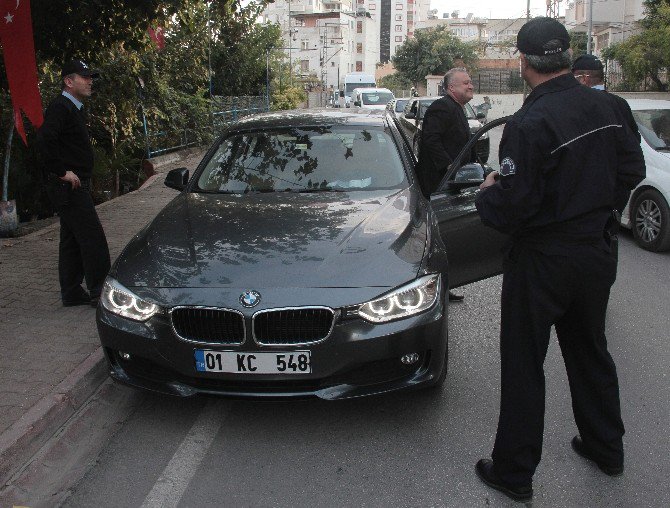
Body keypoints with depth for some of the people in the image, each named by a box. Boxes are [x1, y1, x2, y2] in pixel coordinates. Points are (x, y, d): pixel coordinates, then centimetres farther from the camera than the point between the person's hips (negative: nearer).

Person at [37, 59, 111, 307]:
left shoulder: (74, 108, 18)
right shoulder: (60, 107, -14)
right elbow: (45, 140, -28)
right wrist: (62, 172, -23)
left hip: (75, 185, 10)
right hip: (69, 186, -10)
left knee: (72, 240, 13)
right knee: (93, 238, -9)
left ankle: (71, 292, 21)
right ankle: (99, 292, -3)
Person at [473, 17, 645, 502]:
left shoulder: (529, 124, -23)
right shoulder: (606, 107, -1)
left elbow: (511, 208, -24)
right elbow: (632, 169, 10)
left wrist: (488, 192, -3)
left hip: (542, 262, -7)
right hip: (597, 253, 7)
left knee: (523, 367, 6)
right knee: (591, 353, 23)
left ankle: (514, 472, 19)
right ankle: (606, 448, 41)